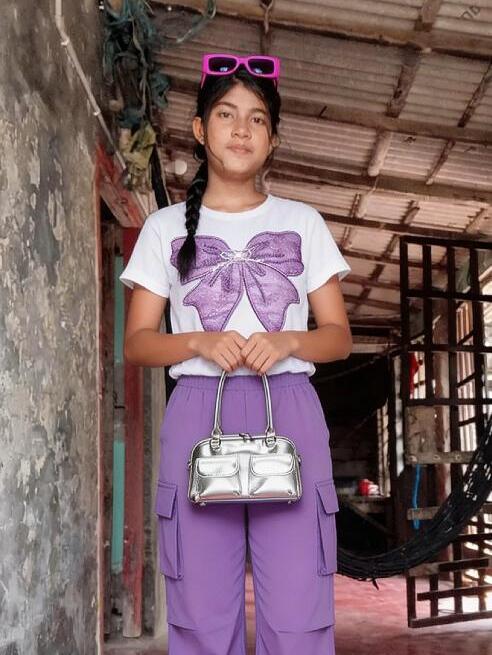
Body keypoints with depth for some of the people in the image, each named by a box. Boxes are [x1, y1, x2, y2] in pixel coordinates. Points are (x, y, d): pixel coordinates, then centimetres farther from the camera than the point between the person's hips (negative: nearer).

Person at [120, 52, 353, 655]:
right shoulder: (166, 226, 11)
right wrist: (200, 341, -12)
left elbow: (339, 335, 10)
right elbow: (135, 343, 7)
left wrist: (288, 341, -11)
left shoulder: (303, 222, 12)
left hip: (288, 414, 0)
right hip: (198, 415, 0)